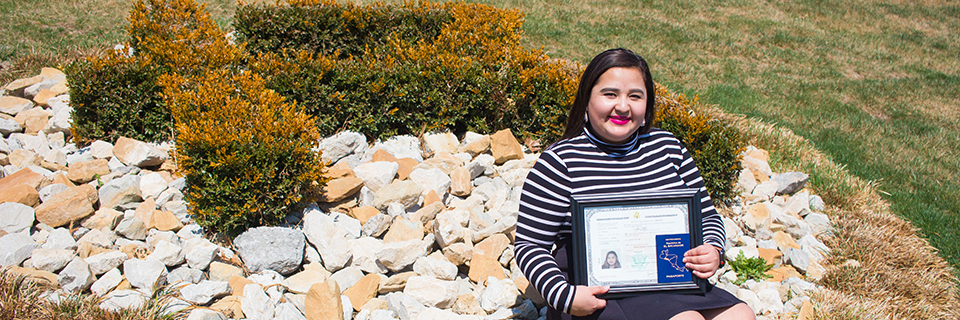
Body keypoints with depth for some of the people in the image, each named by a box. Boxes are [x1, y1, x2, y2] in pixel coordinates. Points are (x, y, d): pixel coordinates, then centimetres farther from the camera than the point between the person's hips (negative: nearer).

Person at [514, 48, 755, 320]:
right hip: (599, 295, -5)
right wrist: (565, 296, -19)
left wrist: (713, 252, -2)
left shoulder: (667, 147, 11)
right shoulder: (561, 161, -4)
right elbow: (529, 245, -4)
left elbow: (707, 216, 21)